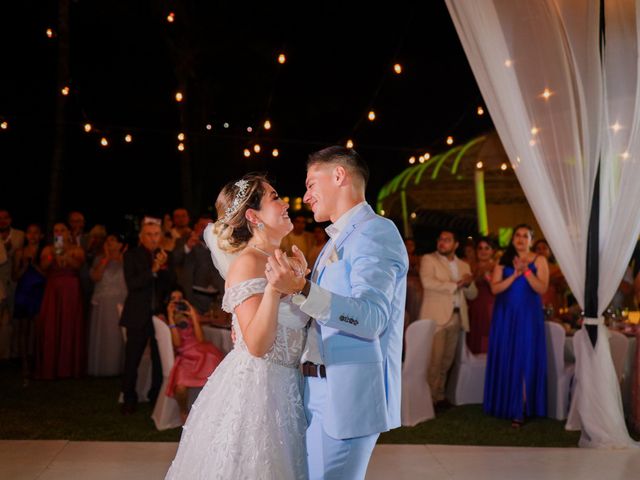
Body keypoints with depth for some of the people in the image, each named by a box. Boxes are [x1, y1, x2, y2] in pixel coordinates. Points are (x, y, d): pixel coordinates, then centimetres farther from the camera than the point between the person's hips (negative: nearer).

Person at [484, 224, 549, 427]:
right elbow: (495, 288, -3)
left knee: (525, 358, -5)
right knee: (506, 358, 5)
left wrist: (526, 271, -19)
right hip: (505, 315, 2)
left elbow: (542, 289, -8)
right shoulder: (503, 260, 7)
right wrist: (514, 275, -14)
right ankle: (505, 404, 15)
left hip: (528, 315, -2)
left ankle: (520, 410, -4)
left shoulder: (539, 260, 2)